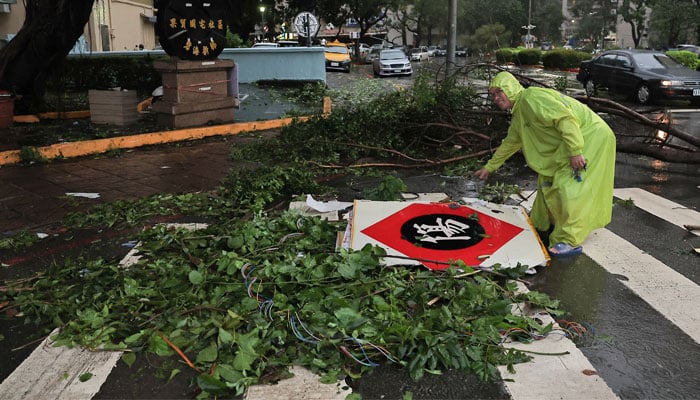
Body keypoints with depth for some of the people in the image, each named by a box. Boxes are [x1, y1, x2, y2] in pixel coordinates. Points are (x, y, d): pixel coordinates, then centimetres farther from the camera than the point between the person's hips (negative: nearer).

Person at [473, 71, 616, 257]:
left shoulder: (531, 97, -17)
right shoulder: (518, 116, 15)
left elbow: (565, 118, -27)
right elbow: (510, 143, 28)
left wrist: (575, 150, -31)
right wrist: (489, 167, 32)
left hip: (591, 135, -10)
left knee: (569, 186, -17)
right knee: (548, 179, 17)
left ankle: (569, 242, -11)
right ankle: (542, 222, 34)